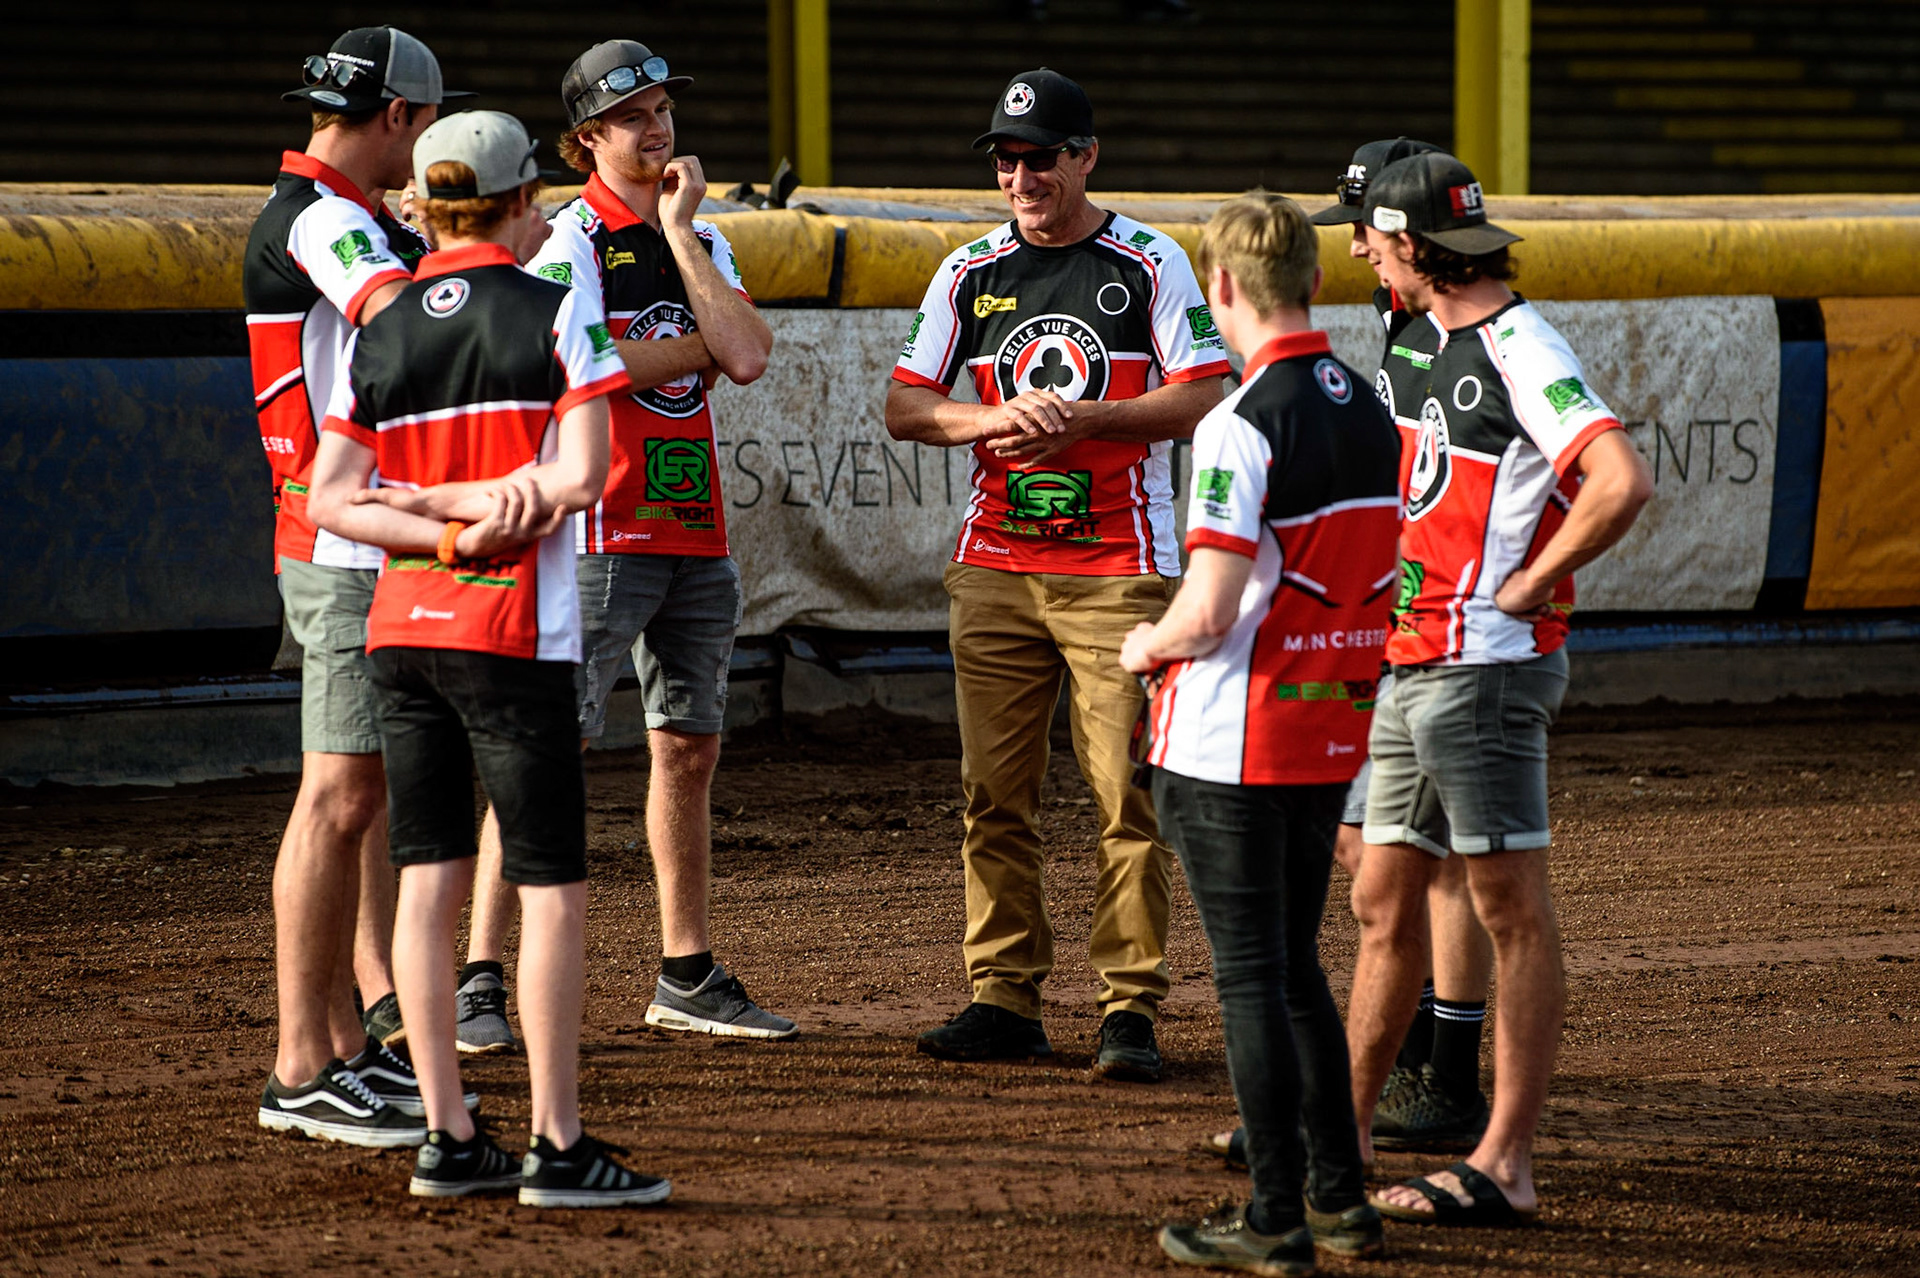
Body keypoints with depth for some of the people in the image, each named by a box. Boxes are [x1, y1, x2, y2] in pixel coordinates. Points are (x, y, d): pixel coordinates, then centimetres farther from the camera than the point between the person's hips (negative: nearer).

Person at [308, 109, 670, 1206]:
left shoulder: (379, 332, 8)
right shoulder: (557, 312, -5)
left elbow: (335, 498, 2)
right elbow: (582, 475, -14)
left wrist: (445, 520, -5)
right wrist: (497, 505, -2)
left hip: (401, 627, 5)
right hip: (513, 631, -5)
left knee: (429, 881, 8)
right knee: (553, 885, -2)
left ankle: (450, 1140, 10)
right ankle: (558, 1147, -5)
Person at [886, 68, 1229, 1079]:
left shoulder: (1152, 265, 1)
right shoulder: (970, 272, 10)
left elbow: (1202, 398, -5)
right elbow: (906, 407, 8)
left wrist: (1082, 418, -17)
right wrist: (1001, 418, -11)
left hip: (1118, 569, -4)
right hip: (994, 568, 4)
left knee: (1126, 795, -7)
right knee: (994, 794, 3)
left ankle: (1131, 1007, -5)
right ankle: (1004, 1000, 10)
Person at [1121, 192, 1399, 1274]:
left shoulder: (1242, 425, -18)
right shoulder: (1373, 415, 6)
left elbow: (1208, 613, -22)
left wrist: (1148, 645, 0)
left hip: (1234, 747, -7)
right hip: (1335, 737, 7)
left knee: (1252, 976, -1)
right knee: (1295, 967, 18)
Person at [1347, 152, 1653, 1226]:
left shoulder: (1521, 347, -14)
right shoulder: (1453, 345, 16)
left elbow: (1624, 481, -27)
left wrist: (1523, 586, -19)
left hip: (1486, 667, -10)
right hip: (1413, 667, 10)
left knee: (1512, 906, -6)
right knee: (1384, 902, 13)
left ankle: (1507, 1166, -5)